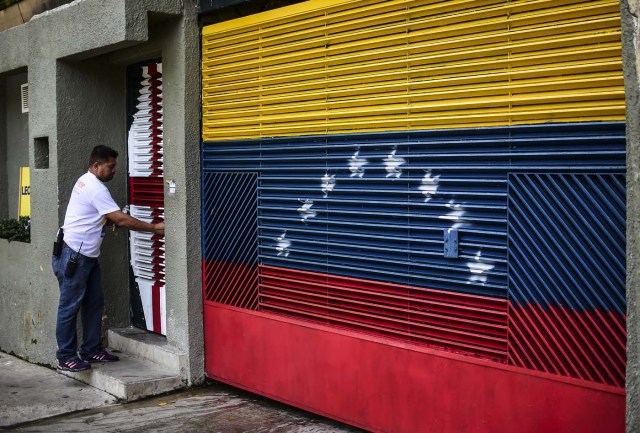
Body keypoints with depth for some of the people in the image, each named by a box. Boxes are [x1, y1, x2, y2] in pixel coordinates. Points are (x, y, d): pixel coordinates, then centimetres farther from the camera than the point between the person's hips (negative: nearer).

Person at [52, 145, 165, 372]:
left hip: (86, 256, 10)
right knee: (70, 307, -3)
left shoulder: (87, 182, 14)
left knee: (94, 303, 13)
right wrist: (154, 228, -14)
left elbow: (107, 219, 21)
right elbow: (121, 219, -20)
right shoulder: (95, 188, -19)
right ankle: (66, 358, 4)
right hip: (73, 256, -10)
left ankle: (91, 351, 21)